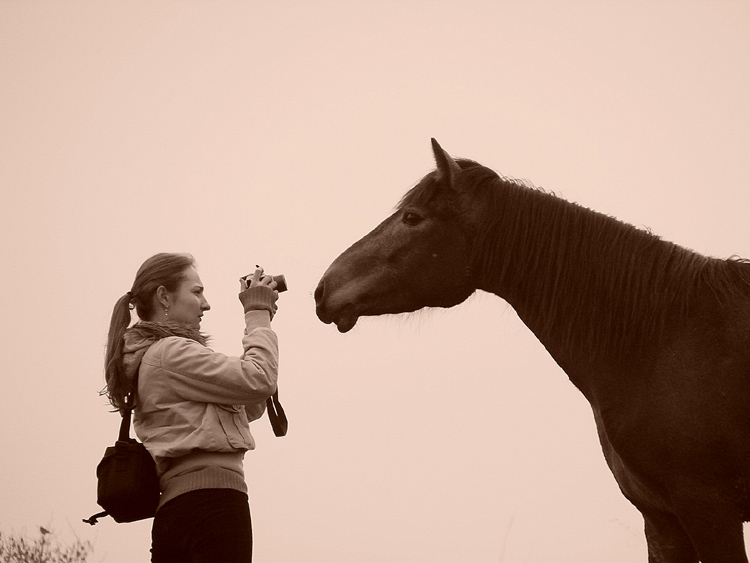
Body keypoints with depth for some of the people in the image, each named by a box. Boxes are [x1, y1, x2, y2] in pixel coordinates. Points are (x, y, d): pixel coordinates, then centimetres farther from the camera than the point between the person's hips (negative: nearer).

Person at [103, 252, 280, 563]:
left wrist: (259, 320, 20)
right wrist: (258, 314, 3)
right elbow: (258, 381, -11)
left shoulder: (149, 358, 27)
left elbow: (249, 408, 26)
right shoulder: (171, 351, -3)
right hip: (211, 499, -10)